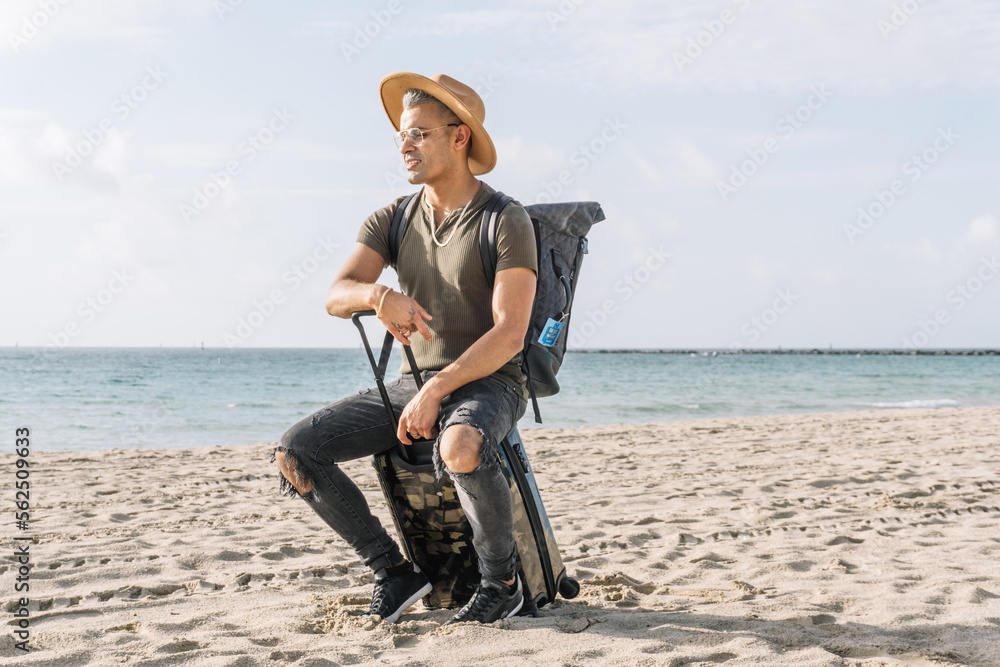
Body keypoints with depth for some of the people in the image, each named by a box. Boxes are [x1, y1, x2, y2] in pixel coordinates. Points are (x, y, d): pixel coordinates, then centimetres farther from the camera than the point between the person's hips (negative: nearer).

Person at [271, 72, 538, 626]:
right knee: (294, 453, -12)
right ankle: (393, 571, 0)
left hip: (487, 385, -5)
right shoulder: (392, 221, 7)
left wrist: (436, 392, -26)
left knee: (460, 448, -41)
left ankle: (501, 581, -14)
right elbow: (336, 296, -7)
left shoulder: (507, 222, -9)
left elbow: (509, 334, -17)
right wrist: (379, 295, -31)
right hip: (412, 384, 6)